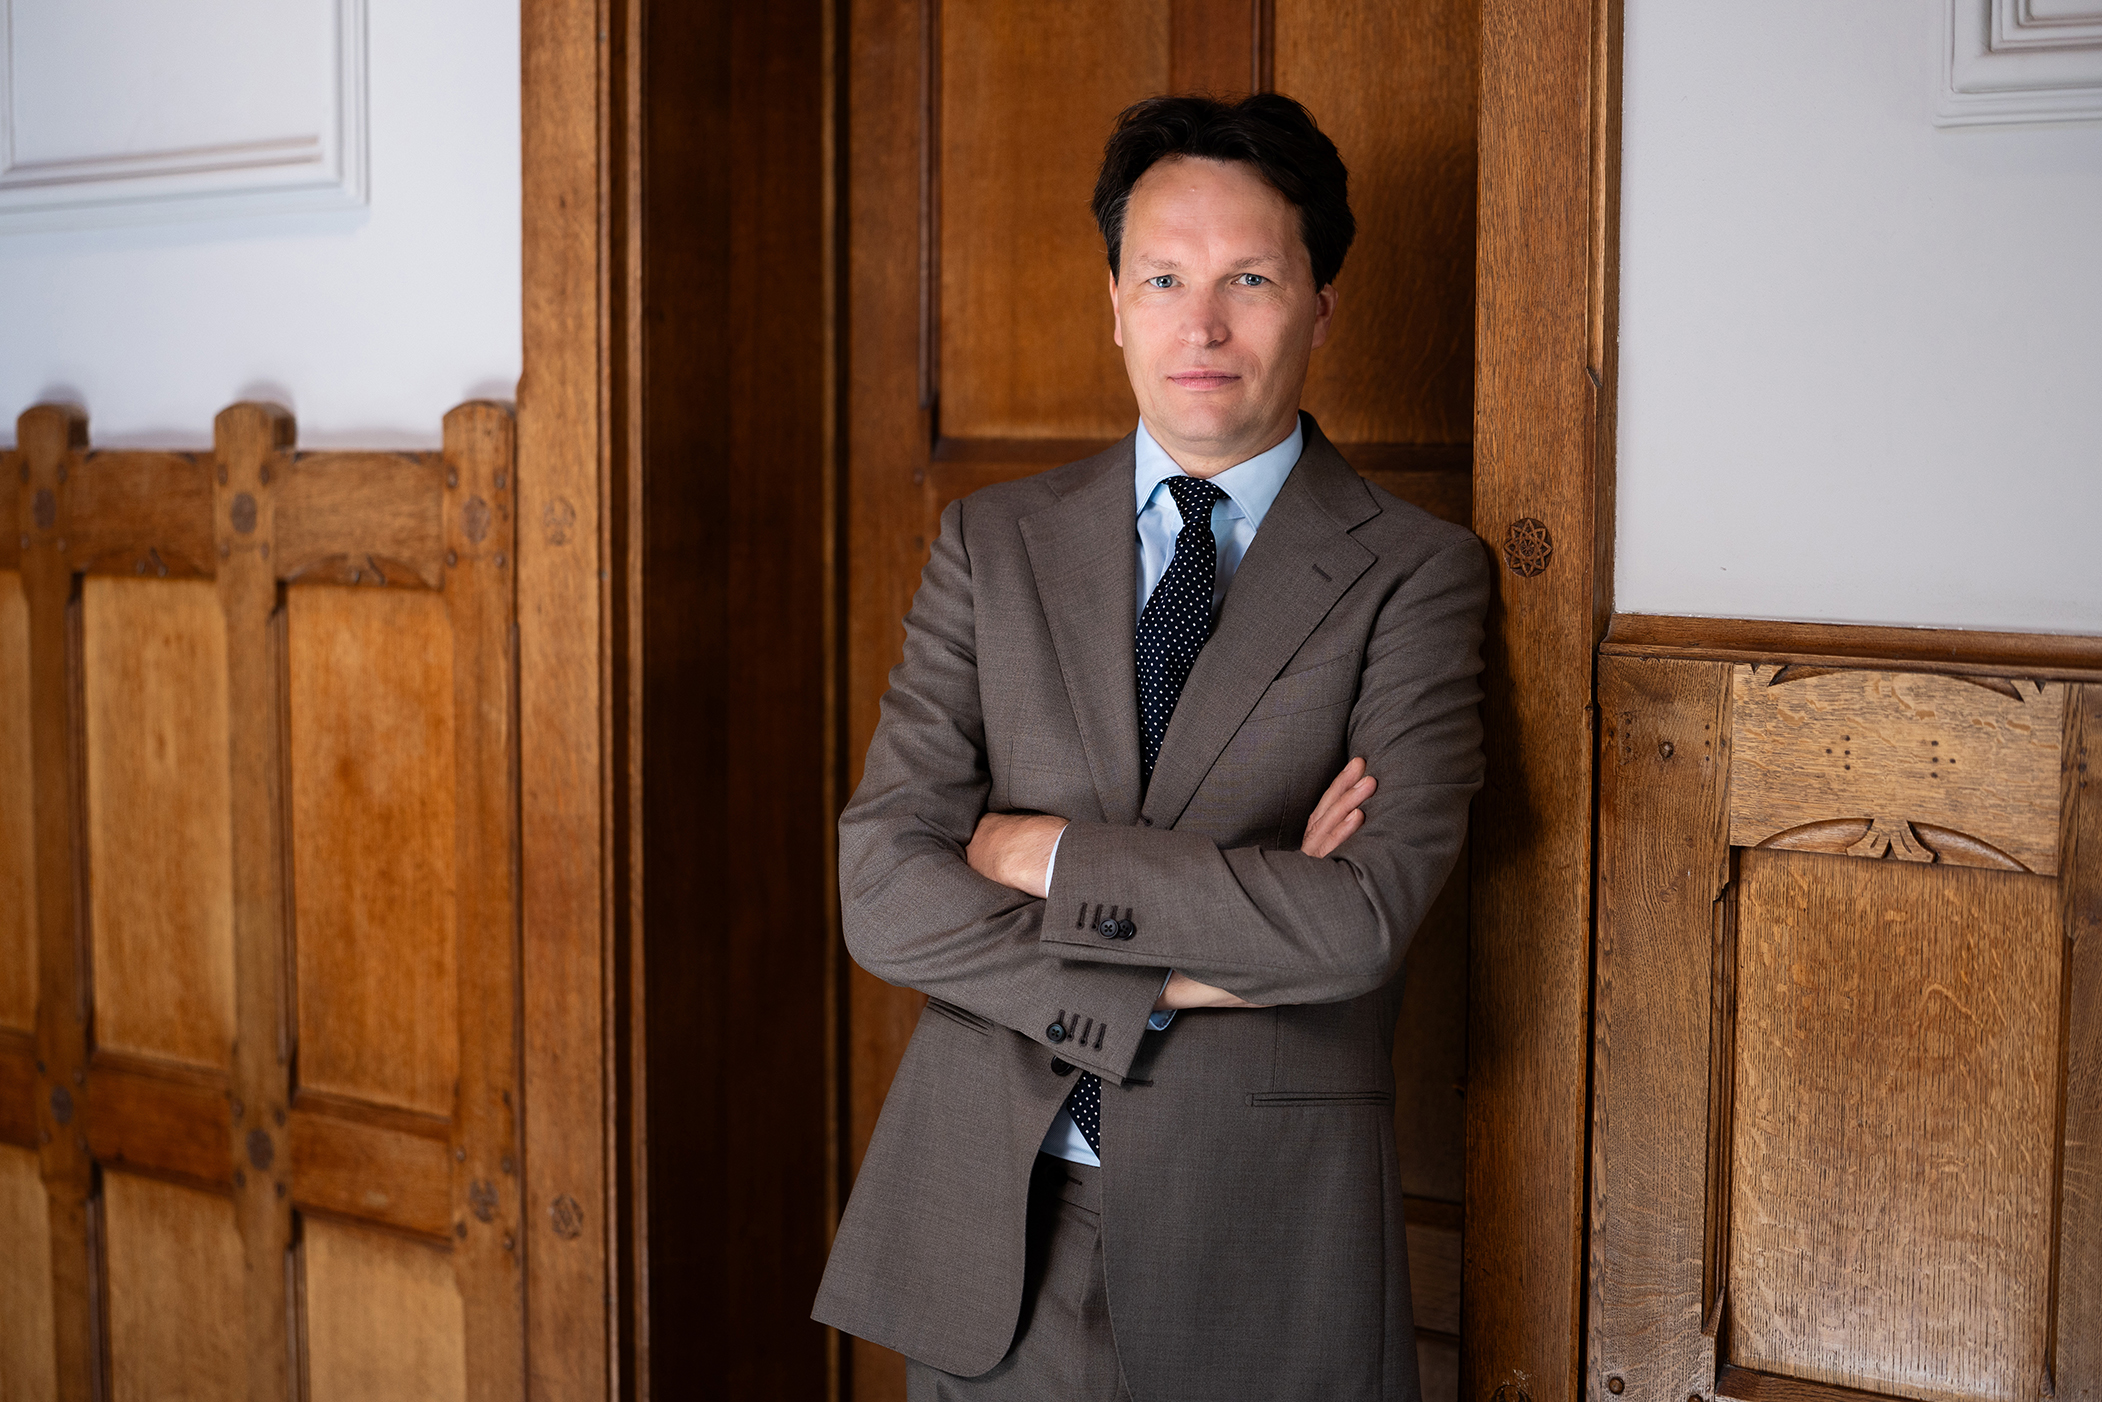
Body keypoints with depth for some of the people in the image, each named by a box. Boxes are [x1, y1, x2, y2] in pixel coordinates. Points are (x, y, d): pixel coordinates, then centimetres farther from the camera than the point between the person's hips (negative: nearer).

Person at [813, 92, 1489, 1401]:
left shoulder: (1416, 573, -5)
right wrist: (1178, 982, -15)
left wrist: (1047, 855, -12)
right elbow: (883, 883, -6)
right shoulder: (995, 541, 3)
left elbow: (1363, 918, -17)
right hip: (986, 1233, 3)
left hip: (1261, 1241, -2)